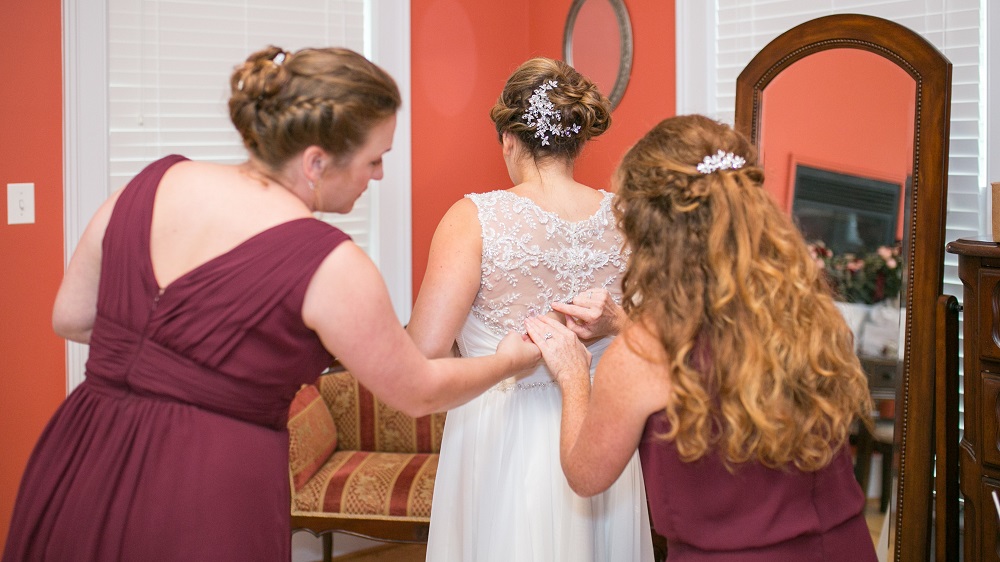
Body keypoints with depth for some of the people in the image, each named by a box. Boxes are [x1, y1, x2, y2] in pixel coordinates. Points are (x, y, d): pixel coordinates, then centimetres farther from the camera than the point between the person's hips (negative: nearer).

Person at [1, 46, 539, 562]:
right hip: (203, 509, -6)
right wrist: (511, 359, 17)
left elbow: (69, 318, 11)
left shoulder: (153, 183, 0)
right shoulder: (329, 265, -15)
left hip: (77, 474, 6)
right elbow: (419, 393, -1)